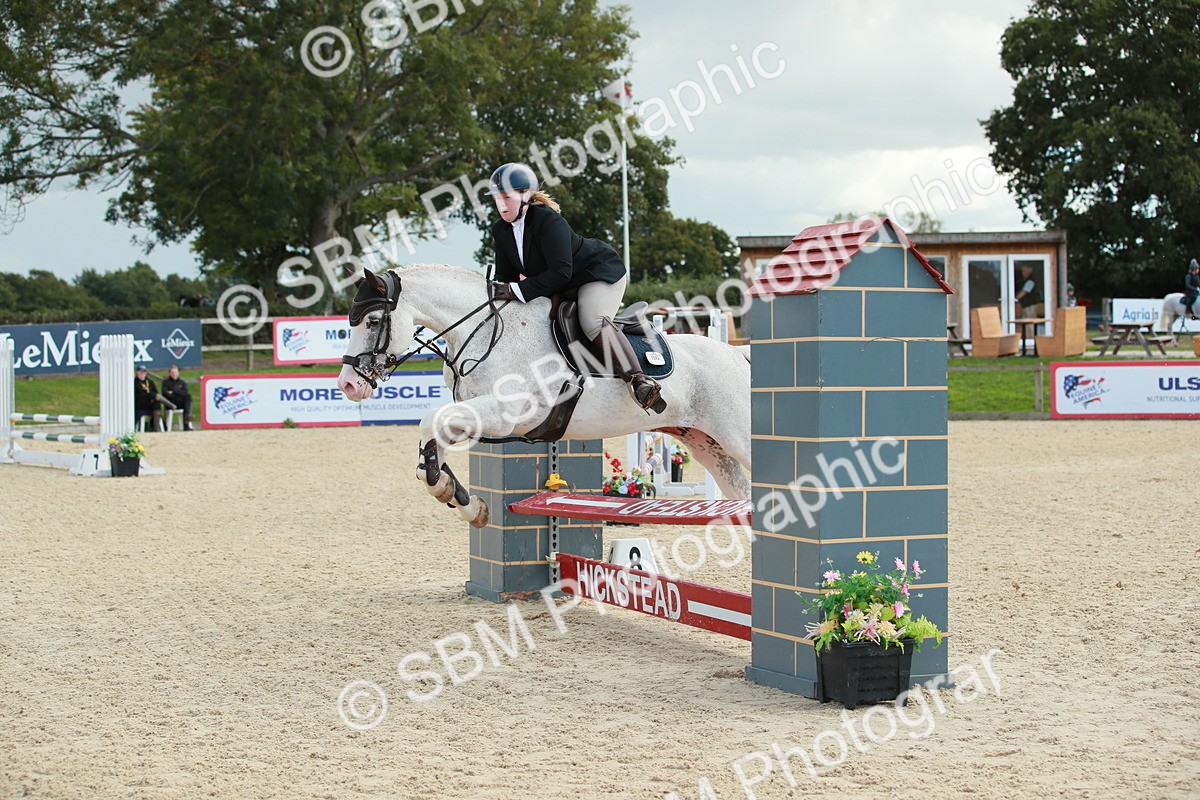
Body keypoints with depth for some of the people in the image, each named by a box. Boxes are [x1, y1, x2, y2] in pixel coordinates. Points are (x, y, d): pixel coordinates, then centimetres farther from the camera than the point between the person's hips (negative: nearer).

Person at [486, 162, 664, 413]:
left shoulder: (548, 221, -28)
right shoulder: (501, 231, -2)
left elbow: (561, 272, -34)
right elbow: (506, 274, 2)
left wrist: (518, 290, -38)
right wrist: (497, 291, -20)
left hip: (600, 272, -10)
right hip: (560, 288, 10)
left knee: (593, 323, -32)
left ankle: (638, 380, -43)